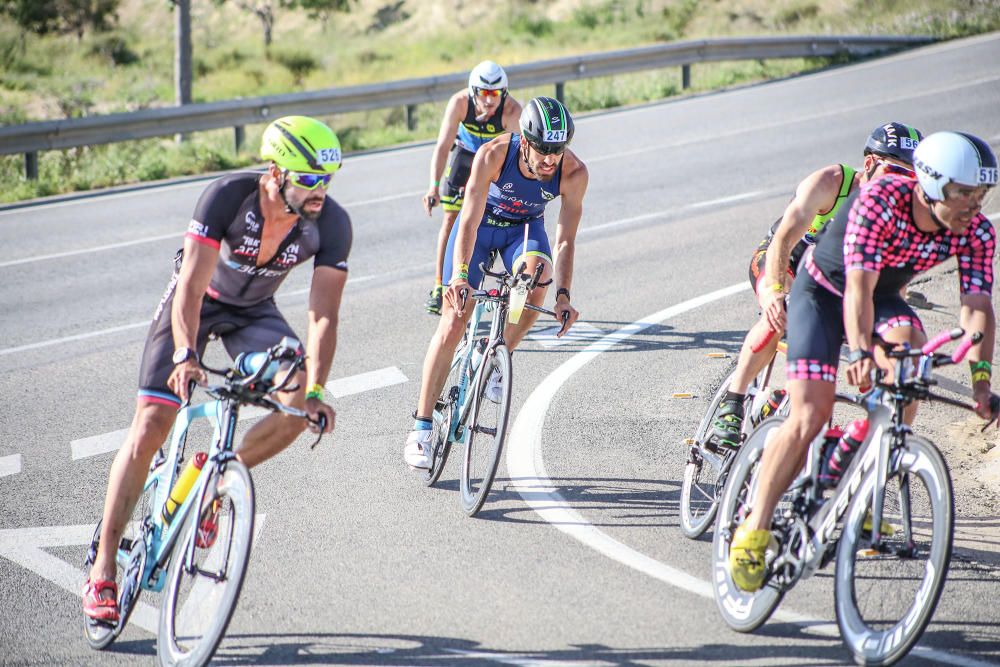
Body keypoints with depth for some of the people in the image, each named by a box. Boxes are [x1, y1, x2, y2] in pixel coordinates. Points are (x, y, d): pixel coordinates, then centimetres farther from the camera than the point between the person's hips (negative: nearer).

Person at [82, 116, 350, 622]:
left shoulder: (331, 224, -25)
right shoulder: (228, 196, -32)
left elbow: (322, 315, -26)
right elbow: (192, 286, -37)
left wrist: (316, 390, -39)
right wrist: (185, 356, -52)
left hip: (254, 312, 3)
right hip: (197, 301, -3)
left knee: (300, 407, -22)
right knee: (152, 424, -13)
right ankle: (103, 569, -7)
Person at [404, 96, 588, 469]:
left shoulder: (573, 173, -28)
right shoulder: (493, 155, -34)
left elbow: (565, 240, -25)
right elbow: (469, 221, -34)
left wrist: (563, 295, -37)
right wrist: (459, 275, -47)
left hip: (524, 227, 2)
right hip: (481, 223, -1)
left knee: (537, 277, -33)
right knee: (453, 323, -9)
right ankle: (421, 428, -3)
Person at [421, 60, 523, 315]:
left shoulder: (512, 110, -35)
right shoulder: (459, 102, -32)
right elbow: (443, 144, -35)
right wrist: (434, 186, -46)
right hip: (465, 152, 1)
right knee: (451, 218, -6)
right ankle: (440, 287, -2)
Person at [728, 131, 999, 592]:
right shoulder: (879, 201, -35)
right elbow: (859, 287, -41)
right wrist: (859, 352, -56)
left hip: (884, 298, 4)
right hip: (823, 291, -4)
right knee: (810, 415, -17)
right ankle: (754, 529, -7)